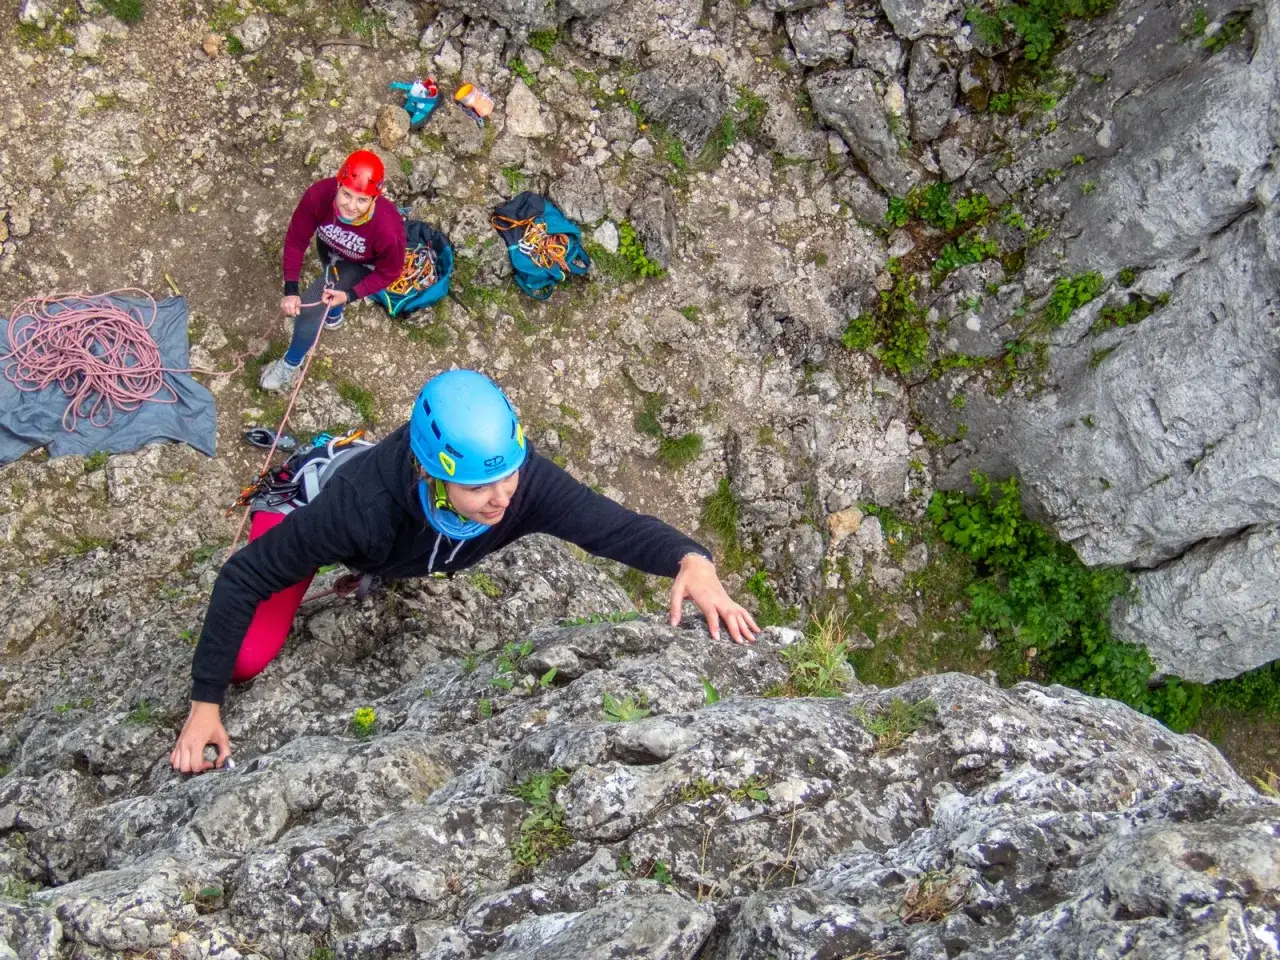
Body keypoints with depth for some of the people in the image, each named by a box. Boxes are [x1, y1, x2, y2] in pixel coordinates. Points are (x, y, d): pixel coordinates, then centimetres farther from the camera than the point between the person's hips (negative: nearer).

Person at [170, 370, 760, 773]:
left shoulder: (525, 481, -42)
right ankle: (270, 505, 18)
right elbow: (242, 579, -38)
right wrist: (204, 705, -36)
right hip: (315, 499, -4)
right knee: (247, 660, -5)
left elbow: (615, 525, -39)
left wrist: (690, 560, -62)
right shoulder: (362, 508, -49)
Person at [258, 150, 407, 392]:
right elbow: (296, 240, -21)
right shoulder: (318, 195, -39)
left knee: (310, 307, -11)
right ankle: (333, 311, 65)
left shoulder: (387, 229, -43)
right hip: (328, 247, 3)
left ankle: (291, 364, 15)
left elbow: (389, 272, -21)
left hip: (361, 264, -3)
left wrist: (350, 296, -26)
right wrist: (290, 290, -24)